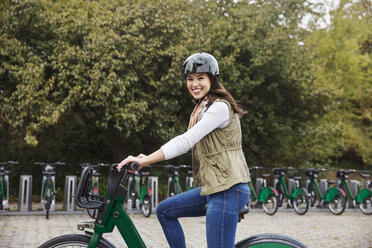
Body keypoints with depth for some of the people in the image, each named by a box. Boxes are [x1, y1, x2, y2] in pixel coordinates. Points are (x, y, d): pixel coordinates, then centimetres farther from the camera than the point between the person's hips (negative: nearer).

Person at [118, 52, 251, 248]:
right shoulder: (202, 108, 19)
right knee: (165, 211, 13)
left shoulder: (220, 107, -13)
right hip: (213, 188, 10)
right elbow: (189, 142, 16)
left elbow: (186, 140, -21)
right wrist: (148, 158, 6)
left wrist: (145, 160, -23)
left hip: (228, 190, -10)